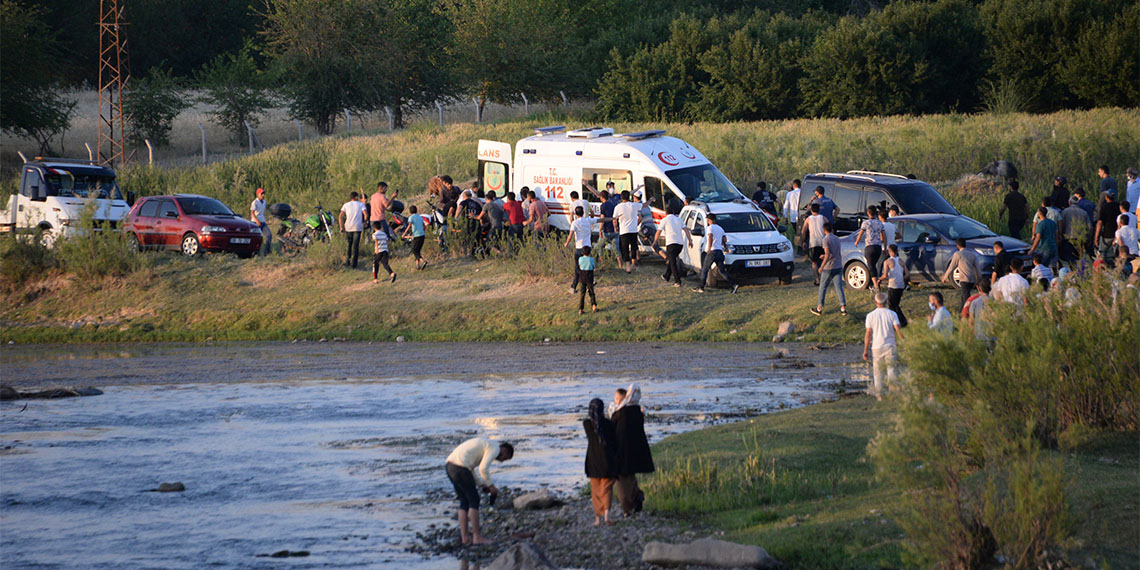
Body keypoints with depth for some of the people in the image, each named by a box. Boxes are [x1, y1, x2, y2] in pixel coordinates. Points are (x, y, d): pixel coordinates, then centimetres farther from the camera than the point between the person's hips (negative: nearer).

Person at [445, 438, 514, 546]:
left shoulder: (484, 446, 29)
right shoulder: (495, 448, -1)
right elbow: (483, 469, -14)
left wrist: (482, 485, 24)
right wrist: (491, 485, 0)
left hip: (451, 466, 9)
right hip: (460, 467, -9)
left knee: (465, 502, 15)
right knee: (474, 501, 0)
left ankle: (465, 537, 14)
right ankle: (477, 537, 2)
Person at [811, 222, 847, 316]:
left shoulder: (826, 239, -11)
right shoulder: (836, 239, 11)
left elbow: (827, 254, -20)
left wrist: (822, 266, -14)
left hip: (829, 267, -6)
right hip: (838, 266, 6)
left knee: (823, 288, 7)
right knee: (839, 288, 5)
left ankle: (819, 308, 12)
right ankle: (843, 307, -3)